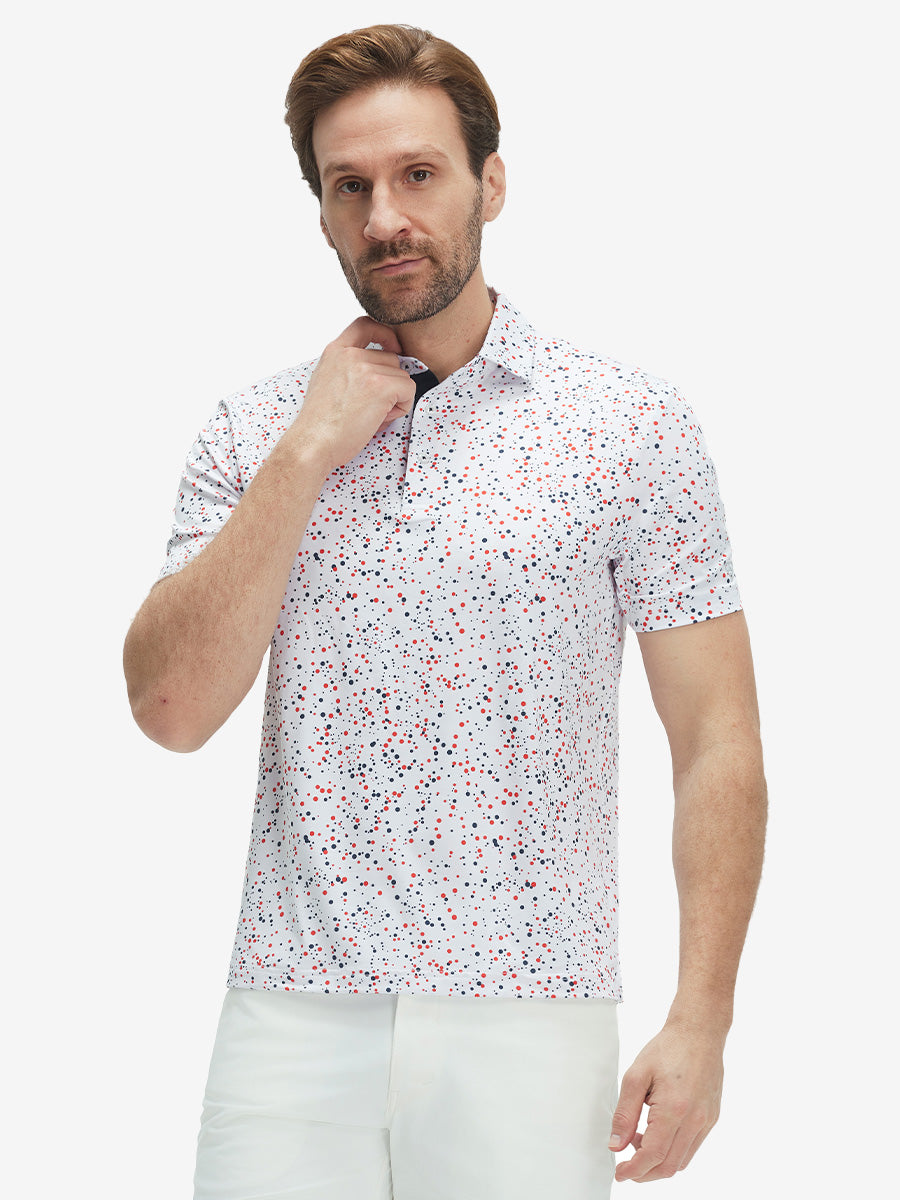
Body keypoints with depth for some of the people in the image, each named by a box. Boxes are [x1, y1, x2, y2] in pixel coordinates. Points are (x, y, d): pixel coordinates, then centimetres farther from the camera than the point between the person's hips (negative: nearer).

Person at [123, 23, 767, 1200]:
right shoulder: (254, 432, 6)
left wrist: (701, 1019, -11)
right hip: (292, 1017, 2)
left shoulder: (633, 425, -2)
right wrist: (309, 453, -10)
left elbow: (716, 745, -3)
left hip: (528, 1020, -1)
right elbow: (173, 705, -5)